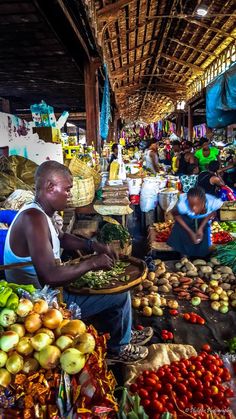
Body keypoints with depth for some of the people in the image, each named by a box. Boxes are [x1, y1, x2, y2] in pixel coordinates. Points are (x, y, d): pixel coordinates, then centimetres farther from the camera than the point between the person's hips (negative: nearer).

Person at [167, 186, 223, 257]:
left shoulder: (212, 202, -42)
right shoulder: (183, 205, -46)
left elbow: (212, 213, -15)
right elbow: (175, 214, -20)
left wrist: (201, 228, -21)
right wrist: (190, 232, -22)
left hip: (202, 219, 1)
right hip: (186, 218, -1)